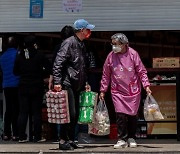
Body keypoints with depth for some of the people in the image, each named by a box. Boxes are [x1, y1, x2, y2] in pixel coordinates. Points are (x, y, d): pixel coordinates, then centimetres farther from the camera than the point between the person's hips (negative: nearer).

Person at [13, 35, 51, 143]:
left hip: (23, 87, 3)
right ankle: (37, 137, 4)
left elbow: (16, 72, 7)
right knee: (37, 112, 3)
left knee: (23, 112, 6)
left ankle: (22, 137, 6)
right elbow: (49, 68, -8)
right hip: (37, 87, -3)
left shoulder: (20, 56, 2)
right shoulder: (39, 55, -8)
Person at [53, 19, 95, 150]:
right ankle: (63, 141, -1)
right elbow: (58, 63, -17)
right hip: (67, 84, -9)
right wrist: (57, 82, -22)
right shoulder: (69, 43, -11)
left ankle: (71, 139, 18)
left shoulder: (82, 45, 17)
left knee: (75, 114, 9)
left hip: (77, 85, 9)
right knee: (70, 113, -10)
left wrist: (85, 83, 19)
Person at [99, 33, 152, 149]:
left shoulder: (133, 54, -6)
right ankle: (122, 139, 0)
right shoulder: (111, 56, -1)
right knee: (120, 115, -10)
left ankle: (131, 138, 20)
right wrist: (103, 91, 7)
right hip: (118, 91, 1)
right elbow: (106, 75, 7)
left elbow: (142, 71, -1)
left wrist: (146, 85, -10)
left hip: (133, 91, 0)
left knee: (132, 115, 5)